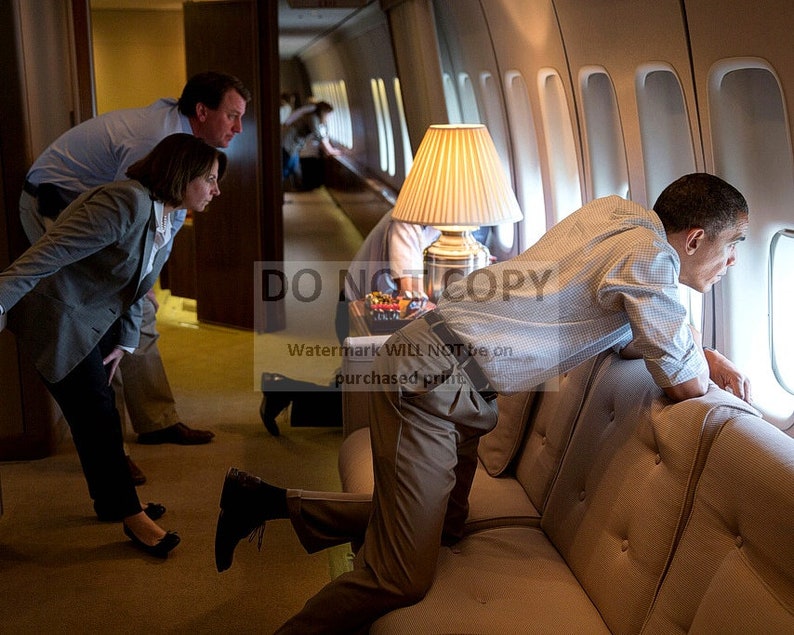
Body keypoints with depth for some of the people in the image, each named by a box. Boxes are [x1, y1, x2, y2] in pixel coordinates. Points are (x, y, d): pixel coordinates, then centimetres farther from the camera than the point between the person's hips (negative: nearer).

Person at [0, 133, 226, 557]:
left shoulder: (166, 220, 4)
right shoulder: (127, 203, -27)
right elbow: (51, 253, -34)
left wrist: (126, 341, 10)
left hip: (97, 320, 10)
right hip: (58, 318, -9)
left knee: (99, 414, 19)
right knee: (97, 419, -3)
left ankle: (111, 502, 35)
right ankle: (131, 516, 10)